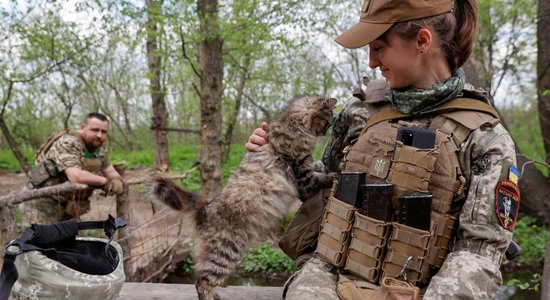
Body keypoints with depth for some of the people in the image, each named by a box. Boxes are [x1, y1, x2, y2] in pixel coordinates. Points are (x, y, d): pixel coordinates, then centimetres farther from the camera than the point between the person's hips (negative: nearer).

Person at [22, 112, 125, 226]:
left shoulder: (99, 149, 4)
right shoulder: (68, 143, -21)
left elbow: (112, 172, 8)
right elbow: (76, 176, -34)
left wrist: (116, 182, -17)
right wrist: (104, 181, -19)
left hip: (67, 207, 8)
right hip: (42, 204, -8)